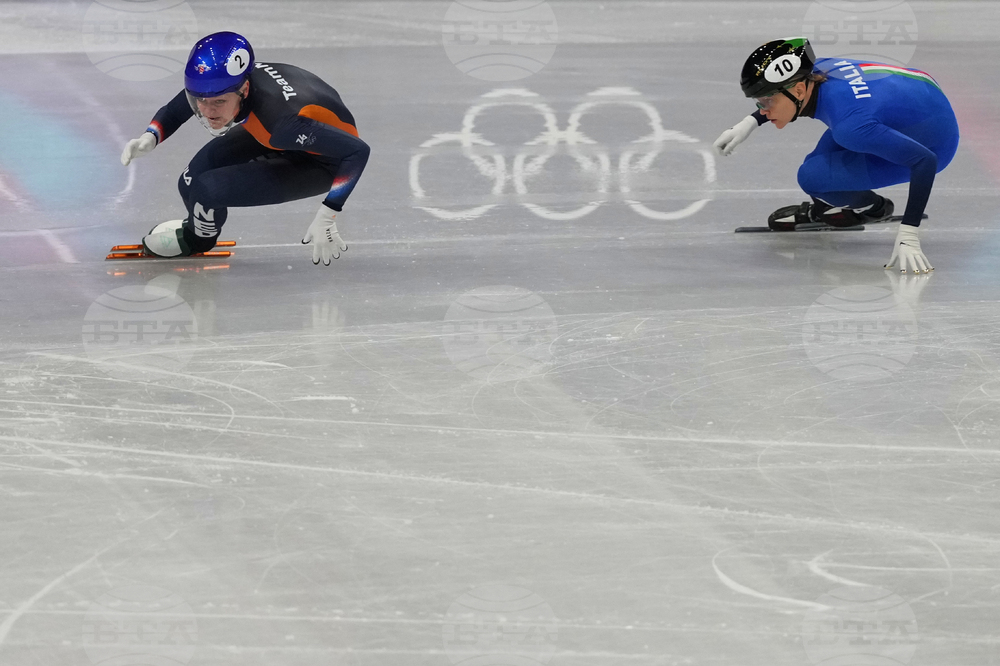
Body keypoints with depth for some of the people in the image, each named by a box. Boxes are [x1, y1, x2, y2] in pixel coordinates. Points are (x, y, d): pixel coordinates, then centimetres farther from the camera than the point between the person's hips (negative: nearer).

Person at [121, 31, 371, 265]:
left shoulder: (278, 119, -42)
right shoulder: (219, 83, -22)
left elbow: (358, 151, -38)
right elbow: (172, 112, -1)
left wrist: (326, 217, -37)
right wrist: (149, 138, -21)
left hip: (323, 161, -6)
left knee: (207, 190, -18)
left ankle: (199, 237, 18)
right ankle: (197, 225, 31)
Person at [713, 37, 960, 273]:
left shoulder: (849, 125, -36)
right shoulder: (817, 69, -12)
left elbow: (925, 161, -37)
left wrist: (908, 235, -40)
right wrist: (750, 122, 12)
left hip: (933, 144, -8)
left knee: (812, 176, -14)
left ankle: (872, 207, 12)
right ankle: (823, 206, 29)